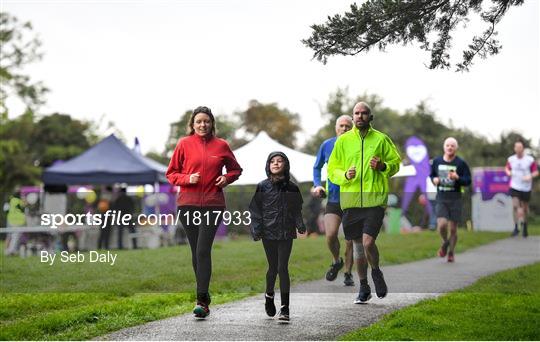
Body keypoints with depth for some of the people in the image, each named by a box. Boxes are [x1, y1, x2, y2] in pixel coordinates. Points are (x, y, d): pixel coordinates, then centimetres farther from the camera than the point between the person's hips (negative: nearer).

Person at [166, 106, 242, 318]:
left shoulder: (221, 145, 6)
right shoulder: (184, 144, 5)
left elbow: (235, 169, 21)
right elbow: (171, 173, 9)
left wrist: (227, 178, 0)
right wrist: (187, 179, -10)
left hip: (213, 204, -2)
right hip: (188, 204, 2)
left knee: (203, 250, -13)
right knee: (196, 252, 8)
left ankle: (202, 301, -16)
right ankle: (204, 296, 20)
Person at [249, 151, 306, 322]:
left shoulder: (292, 188, 5)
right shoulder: (262, 187, 0)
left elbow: (297, 210, 11)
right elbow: (255, 210, 1)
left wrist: (300, 226, -3)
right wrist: (256, 231, -7)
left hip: (286, 233, 0)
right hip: (269, 232, 0)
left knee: (283, 268, -5)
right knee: (273, 267, 8)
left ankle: (285, 308, -3)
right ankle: (269, 295, 36)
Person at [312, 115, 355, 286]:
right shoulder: (326, 145, 3)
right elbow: (317, 167, 17)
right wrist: (317, 185, 1)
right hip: (333, 199, 1)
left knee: (350, 240, 2)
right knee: (330, 235, -15)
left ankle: (348, 273, 22)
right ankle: (336, 261, 15)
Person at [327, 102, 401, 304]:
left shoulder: (381, 139, 4)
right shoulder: (343, 140, 7)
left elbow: (396, 163, 11)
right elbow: (332, 170, 10)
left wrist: (383, 166, -10)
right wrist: (344, 175, -10)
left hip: (375, 199, -2)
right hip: (350, 200, 2)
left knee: (368, 242, -16)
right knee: (357, 245, 9)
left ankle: (376, 272, 16)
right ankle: (364, 288, 24)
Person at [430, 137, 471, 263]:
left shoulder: (461, 163, -3)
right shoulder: (437, 161, 5)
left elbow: (468, 181, -3)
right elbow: (431, 174, 21)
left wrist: (457, 178, -21)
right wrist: (434, 179, -1)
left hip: (455, 199, -1)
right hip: (441, 199, 1)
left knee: (453, 228, 3)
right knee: (442, 224, -17)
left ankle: (451, 253, 24)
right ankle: (445, 242, 16)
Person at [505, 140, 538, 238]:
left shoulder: (530, 160, -9)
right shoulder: (511, 159, -2)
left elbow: (536, 172, -2)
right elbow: (507, 168, 18)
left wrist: (530, 176, -22)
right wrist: (508, 172, -5)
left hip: (526, 188, 0)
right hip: (515, 187, 1)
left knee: (524, 208, 11)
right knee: (515, 206, -16)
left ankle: (524, 224, 38)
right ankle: (516, 228, -10)